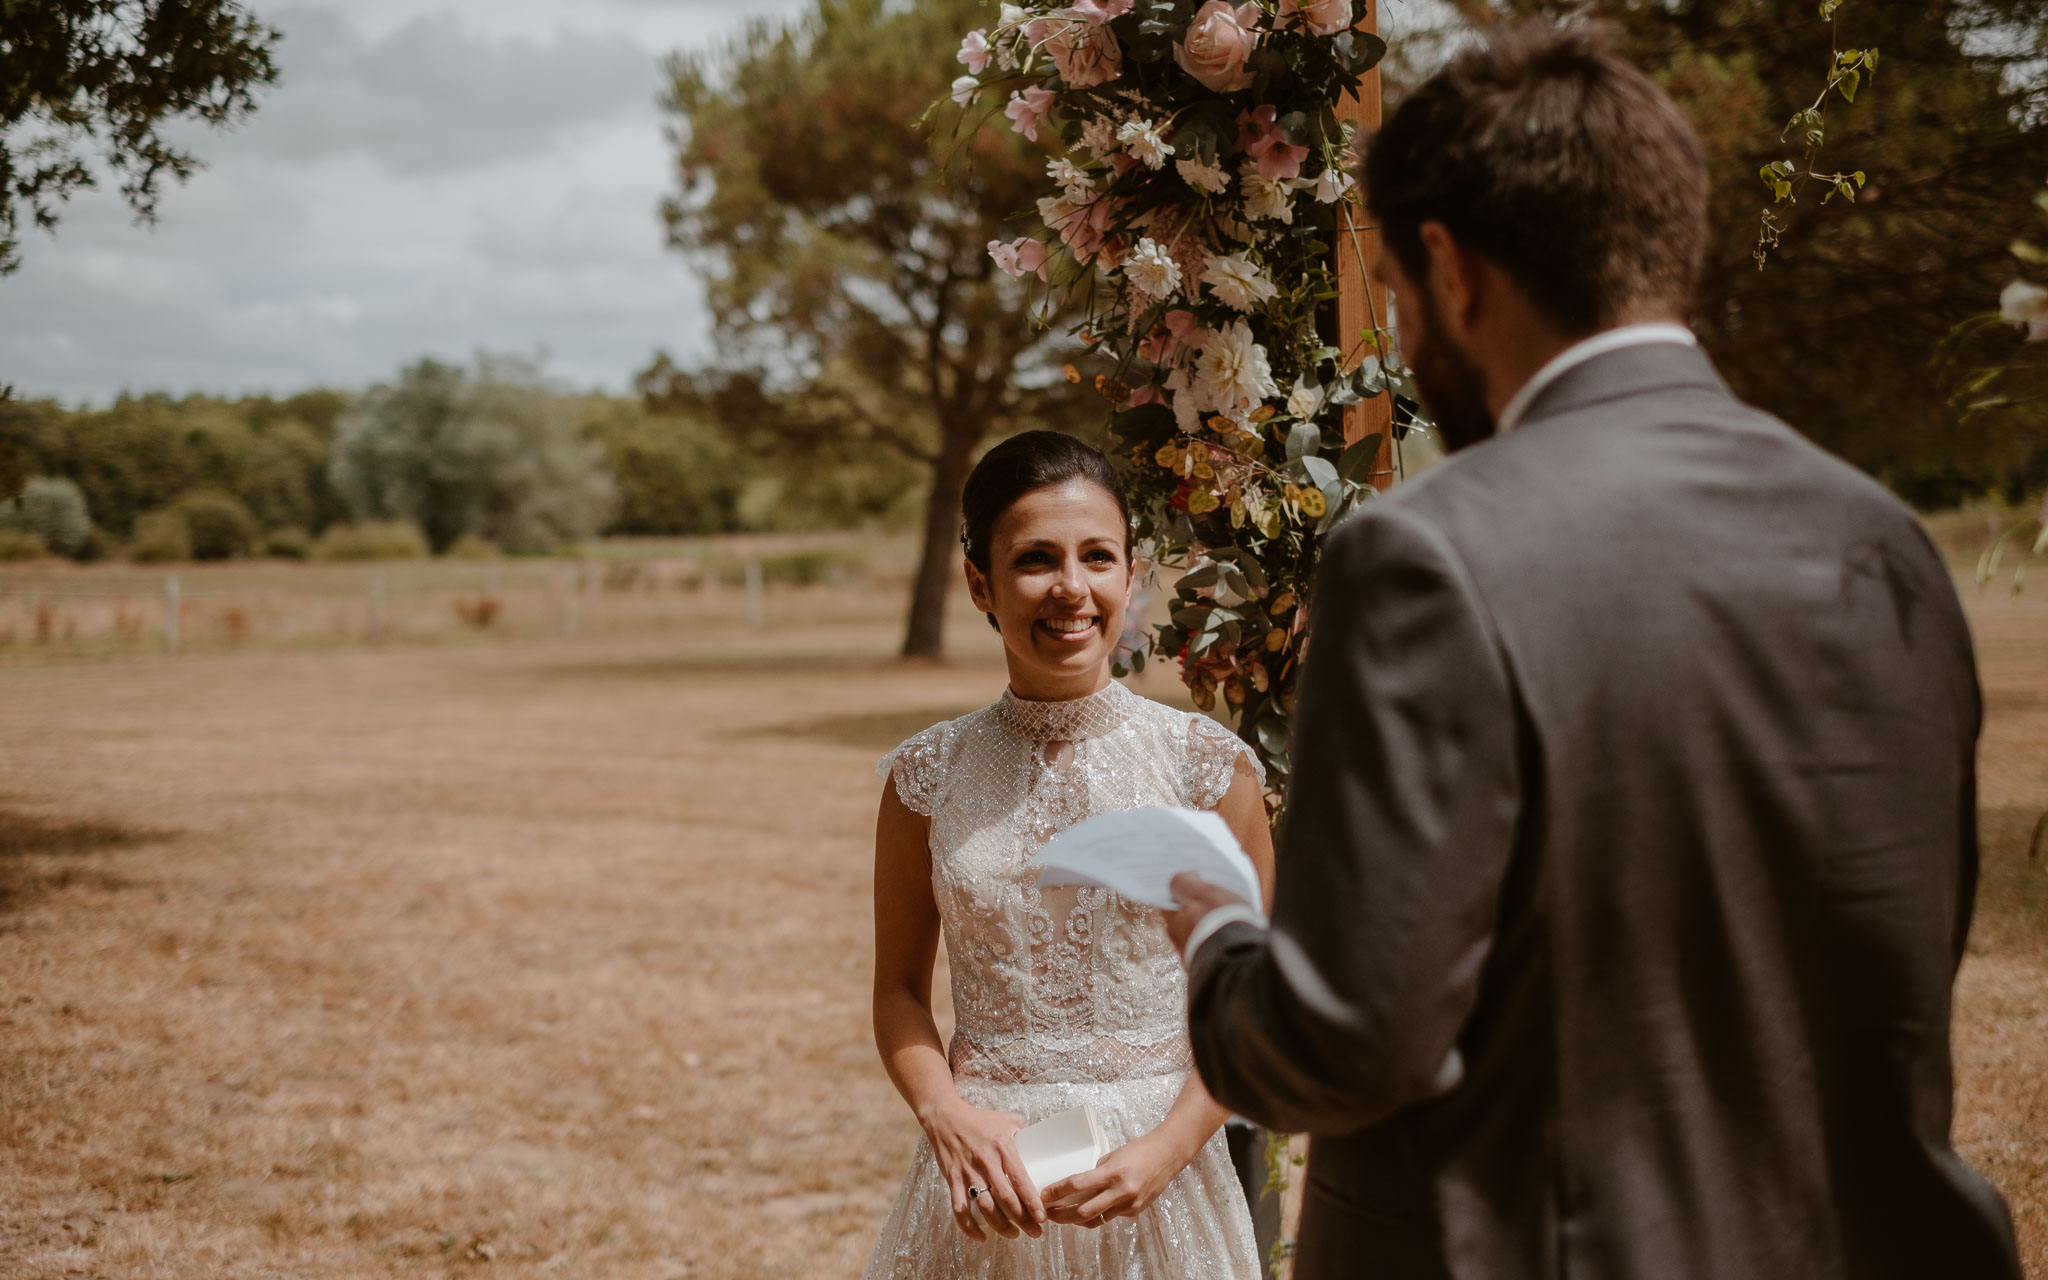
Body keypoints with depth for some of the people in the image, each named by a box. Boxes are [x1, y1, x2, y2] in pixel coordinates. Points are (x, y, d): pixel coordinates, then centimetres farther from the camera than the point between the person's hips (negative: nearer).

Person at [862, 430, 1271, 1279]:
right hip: (987, 1183, 1)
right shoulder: (929, 777, -2)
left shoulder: (1206, 765, -6)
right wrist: (948, 1115, -12)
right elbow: (899, 990, 5)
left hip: (1156, 1179, -1)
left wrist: (1166, 1148, -15)